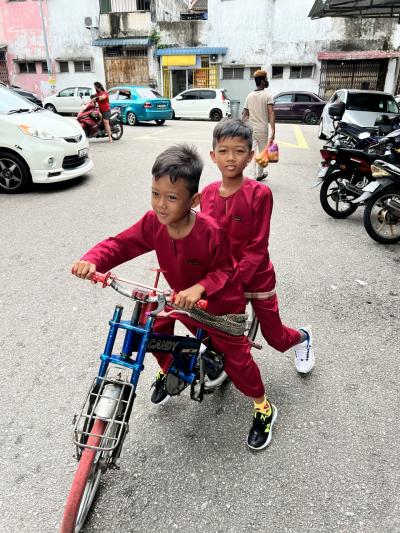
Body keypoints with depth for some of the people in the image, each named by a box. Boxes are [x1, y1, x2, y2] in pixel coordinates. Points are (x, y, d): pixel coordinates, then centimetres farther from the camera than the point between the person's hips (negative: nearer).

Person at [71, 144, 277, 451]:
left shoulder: (210, 231, -33)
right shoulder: (153, 223, -19)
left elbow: (224, 270, -23)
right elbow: (121, 244, -15)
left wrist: (200, 288, -42)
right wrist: (92, 261, -33)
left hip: (219, 301, -5)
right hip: (180, 296, 5)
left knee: (235, 356, 0)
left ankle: (263, 408, 26)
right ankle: (167, 370, 40)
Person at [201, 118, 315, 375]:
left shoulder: (259, 193, -19)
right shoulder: (208, 193, -5)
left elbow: (257, 247, -18)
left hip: (255, 276, -2)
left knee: (275, 335, 14)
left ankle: (303, 337, 48)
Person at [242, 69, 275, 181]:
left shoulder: (249, 96, 7)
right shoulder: (267, 95, -8)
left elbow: (245, 115, 8)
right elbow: (271, 113, -19)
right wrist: (273, 131, -24)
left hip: (250, 129, 4)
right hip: (262, 129, -3)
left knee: (252, 153, 2)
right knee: (262, 153, 14)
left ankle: (252, 177, -6)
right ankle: (259, 174, 29)